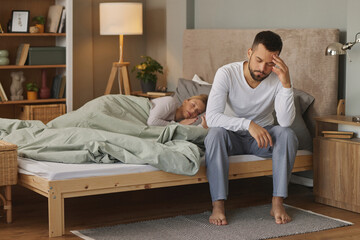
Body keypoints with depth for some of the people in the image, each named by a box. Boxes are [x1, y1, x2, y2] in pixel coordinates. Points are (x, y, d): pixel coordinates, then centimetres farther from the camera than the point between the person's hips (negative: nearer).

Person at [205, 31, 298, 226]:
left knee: (287, 134, -29)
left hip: (264, 135, 2)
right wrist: (248, 124, -41)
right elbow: (211, 117, -30)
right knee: (215, 134, -34)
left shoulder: (278, 77, -16)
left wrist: (286, 84, -36)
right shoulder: (226, 73, -21)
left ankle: (278, 202, -23)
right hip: (233, 136, -1)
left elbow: (286, 121, -27)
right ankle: (218, 204, -30)